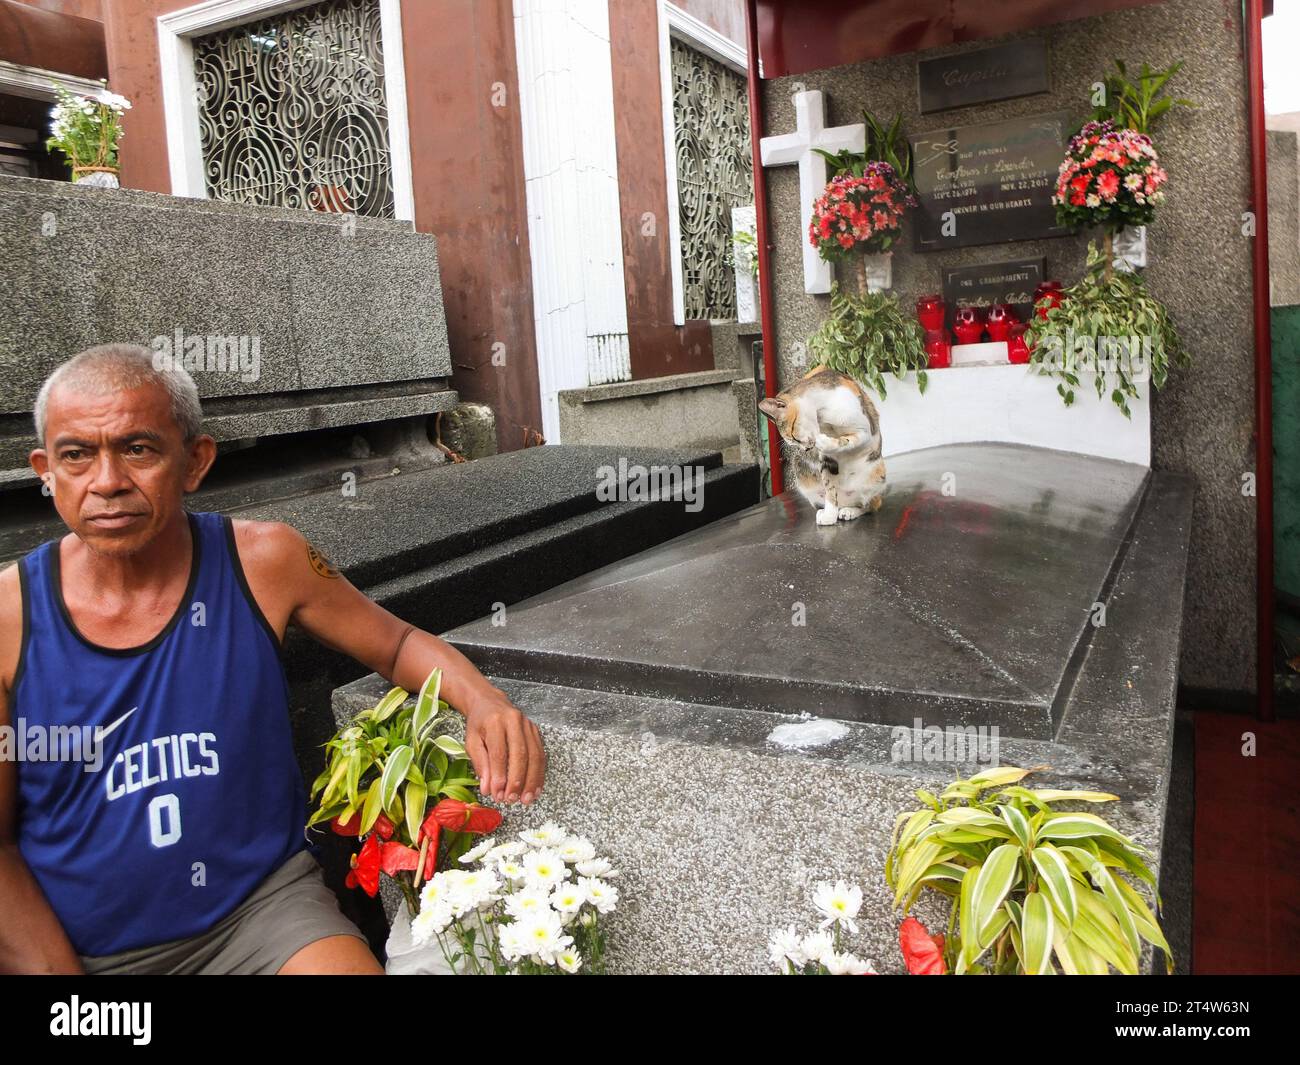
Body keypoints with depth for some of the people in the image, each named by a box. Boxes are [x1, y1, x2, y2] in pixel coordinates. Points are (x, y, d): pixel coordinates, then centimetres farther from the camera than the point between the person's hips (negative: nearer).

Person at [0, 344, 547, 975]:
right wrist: (53, 968, -12)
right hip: (70, 946, 1)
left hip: (262, 907, -1)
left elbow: (395, 643, 3)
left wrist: (483, 700, -16)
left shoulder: (264, 562, -10)